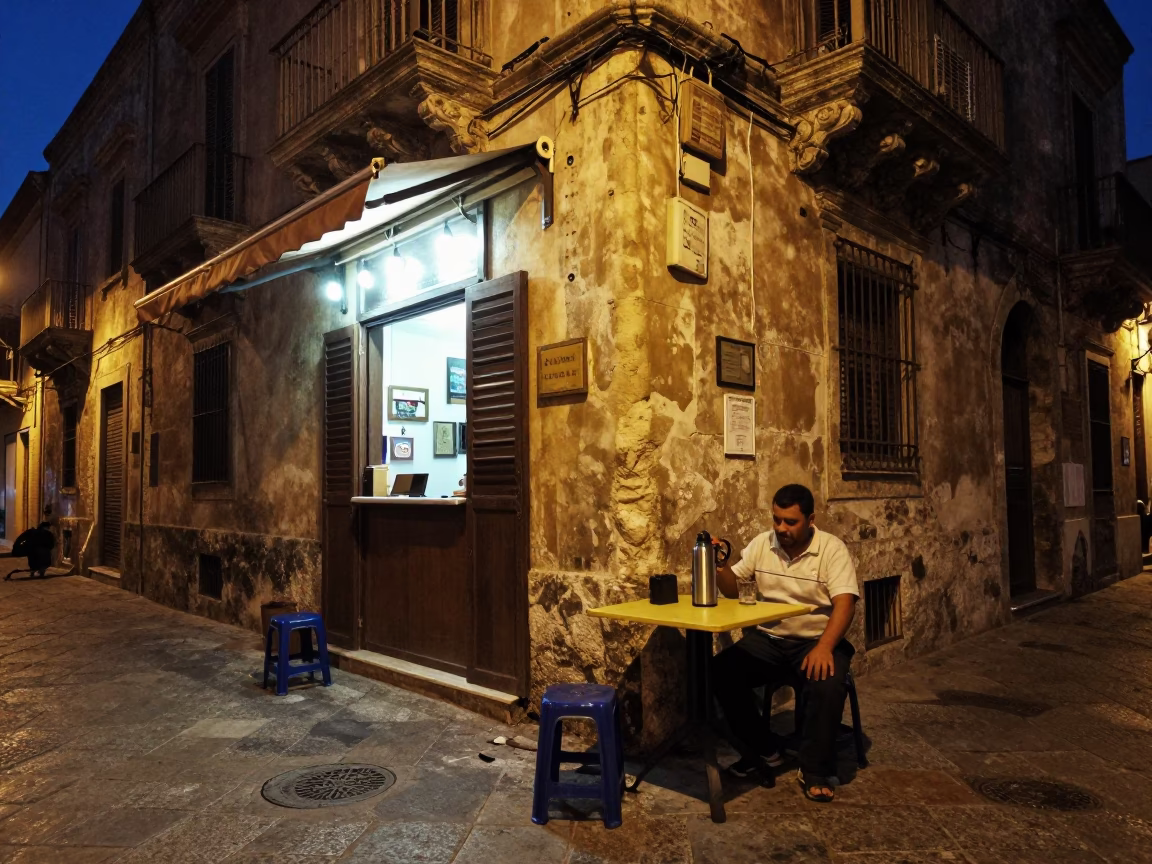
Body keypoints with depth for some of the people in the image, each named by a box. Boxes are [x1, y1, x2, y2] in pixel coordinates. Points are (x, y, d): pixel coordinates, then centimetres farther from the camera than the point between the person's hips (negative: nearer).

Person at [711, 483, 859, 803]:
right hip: (769, 639, 4)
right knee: (720, 672, -18)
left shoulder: (832, 548, -11)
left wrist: (824, 647, -36)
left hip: (817, 640, -4)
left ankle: (814, 771, -12)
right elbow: (732, 587, 6)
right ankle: (763, 750, 2)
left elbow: (845, 603, -20)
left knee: (827, 684, -34)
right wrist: (718, 567, -18)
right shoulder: (762, 543, 2)